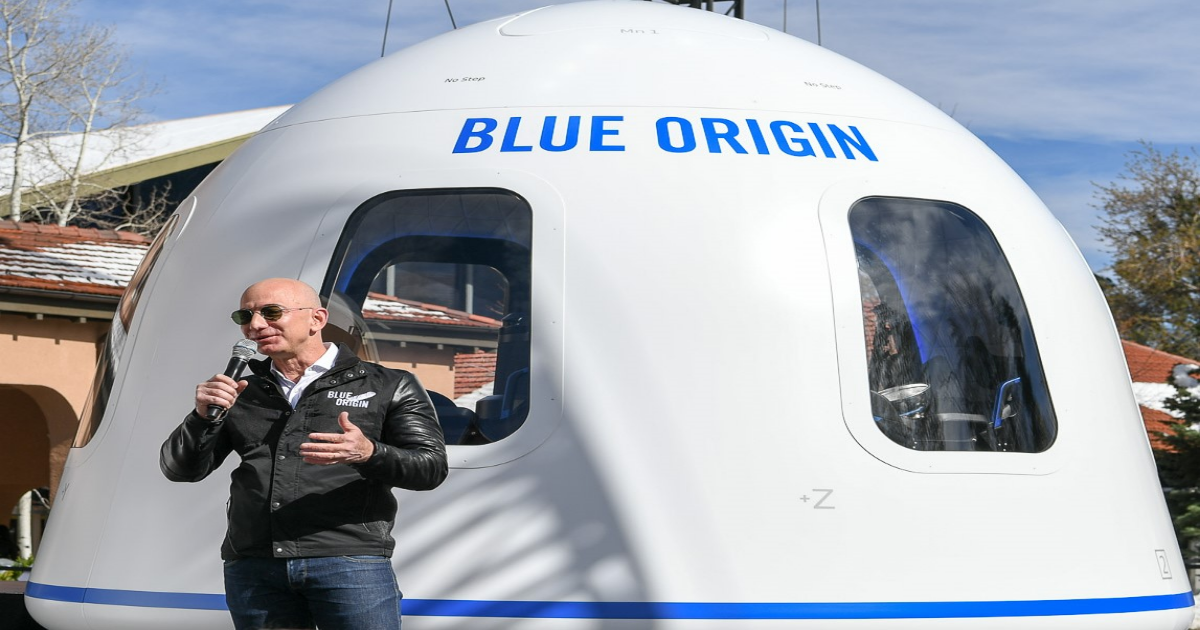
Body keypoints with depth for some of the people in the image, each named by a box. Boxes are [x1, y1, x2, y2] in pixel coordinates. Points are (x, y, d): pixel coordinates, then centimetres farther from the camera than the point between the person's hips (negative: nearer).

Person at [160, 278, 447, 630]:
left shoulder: (388, 387, 7)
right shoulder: (241, 394, 18)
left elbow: (432, 468, -1)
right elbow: (179, 470, 16)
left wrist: (368, 454, -20)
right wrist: (204, 417, -4)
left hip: (350, 561, -3)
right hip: (252, 568, 4)